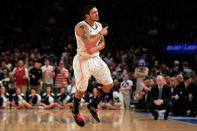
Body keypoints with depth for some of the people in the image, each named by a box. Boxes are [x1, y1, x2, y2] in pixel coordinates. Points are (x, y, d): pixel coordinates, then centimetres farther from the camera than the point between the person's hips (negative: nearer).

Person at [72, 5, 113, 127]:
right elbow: (89, 44, -27)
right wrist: (101, 33, -18)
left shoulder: (99, 25, 6)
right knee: (82, 89, 0)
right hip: (83, 60, -7)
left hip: (96, 58, 7)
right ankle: (75, 112, 26)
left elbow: (102, 44, 9)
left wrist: (95, 49, -12)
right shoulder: (81, 26, -18)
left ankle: (93, 106, 18)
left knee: (109, 84, 0)